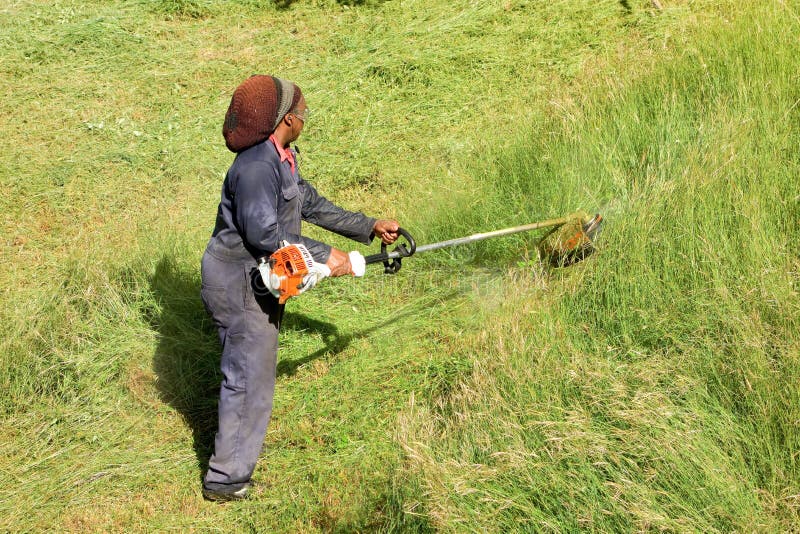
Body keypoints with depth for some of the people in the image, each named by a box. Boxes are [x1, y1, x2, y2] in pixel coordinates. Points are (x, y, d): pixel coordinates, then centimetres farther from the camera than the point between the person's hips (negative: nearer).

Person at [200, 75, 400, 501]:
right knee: (250, 377, -5)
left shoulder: (279, 161, 10)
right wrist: (323, 256, -21)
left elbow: (312, 205, 18)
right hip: (238, 285, -11)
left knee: (249, 370, 21)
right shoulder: (257, 167, -23)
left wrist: (368, 226, 17)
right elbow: (263, 234, -27)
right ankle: (226, 479, 4)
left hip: (258, 280, 11)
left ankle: (234, 458, 37)